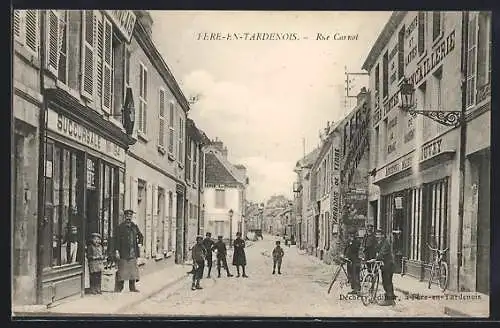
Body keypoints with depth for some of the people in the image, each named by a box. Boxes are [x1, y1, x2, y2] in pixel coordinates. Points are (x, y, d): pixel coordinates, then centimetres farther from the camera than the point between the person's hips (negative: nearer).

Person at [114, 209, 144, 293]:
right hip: (124, 252, -5)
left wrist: (140, 240, 5)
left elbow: (140, 236, 25)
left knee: (133, 270, 6)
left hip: (133, 252, 5)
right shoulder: (121, 227, -1)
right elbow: (117, 240, -5)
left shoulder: (134, 226, 13)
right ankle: (118, 288, 3)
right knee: (122, 270, -4)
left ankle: (132, 287, 13)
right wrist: (117, 251, -11)